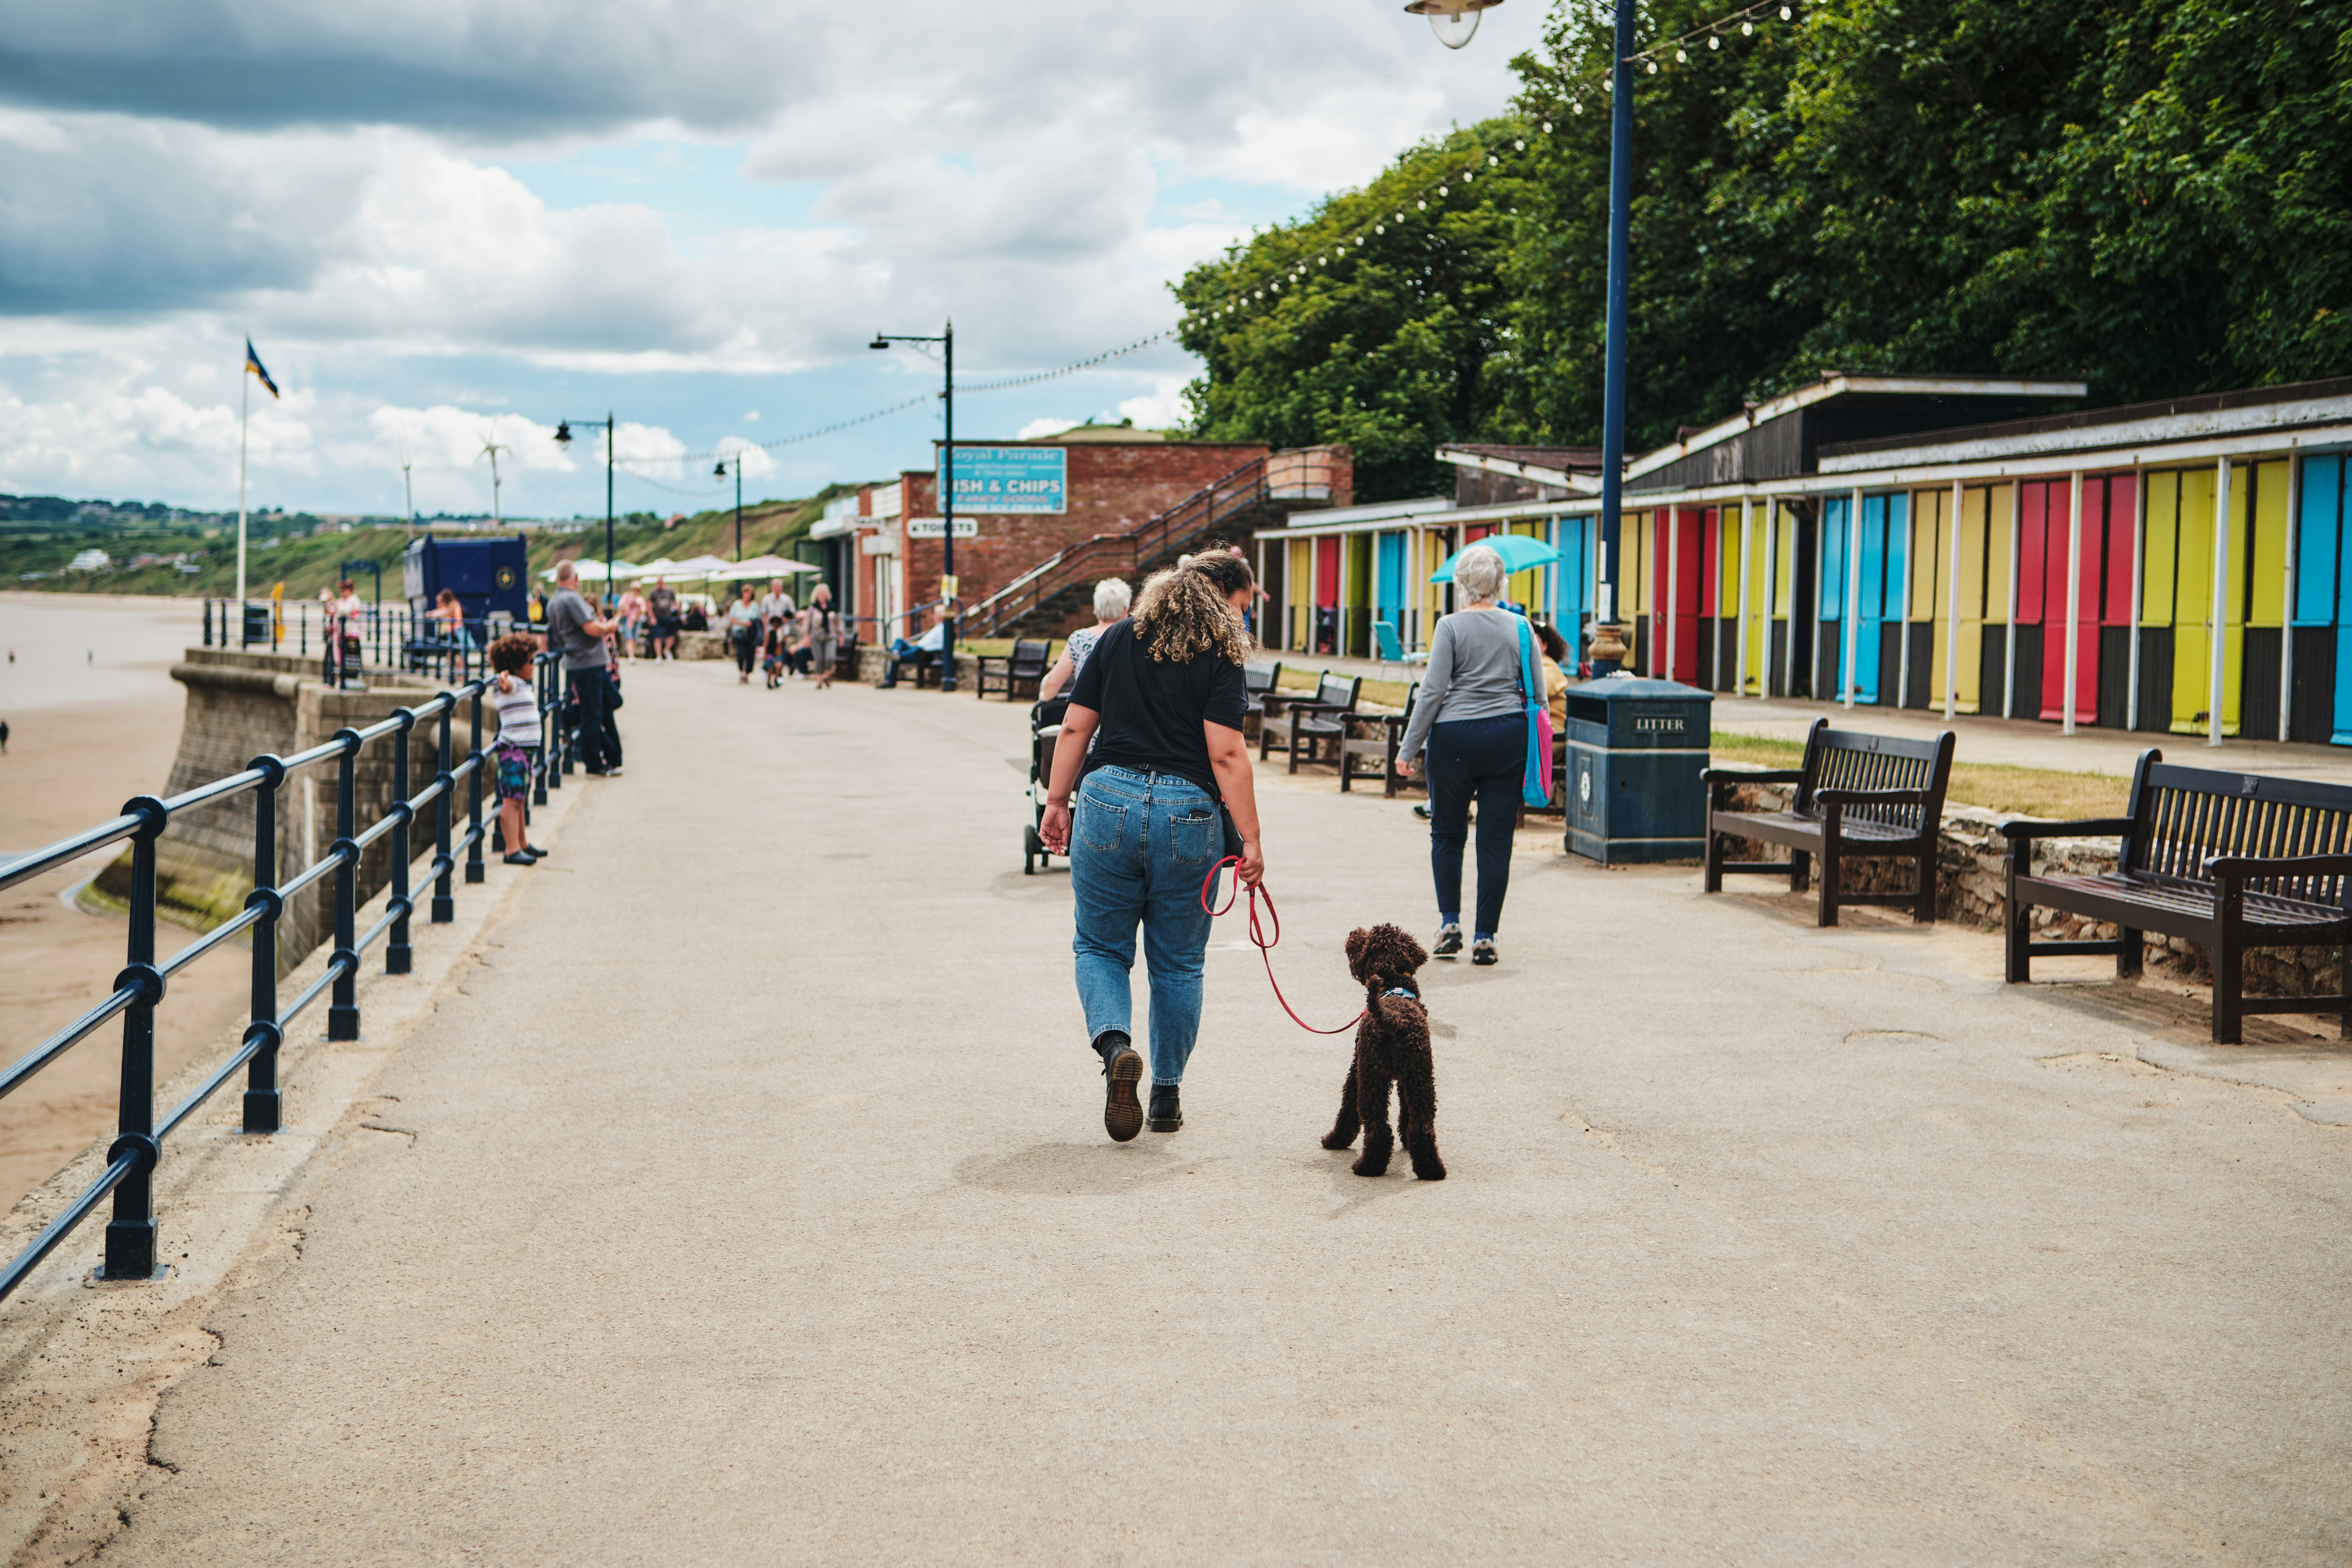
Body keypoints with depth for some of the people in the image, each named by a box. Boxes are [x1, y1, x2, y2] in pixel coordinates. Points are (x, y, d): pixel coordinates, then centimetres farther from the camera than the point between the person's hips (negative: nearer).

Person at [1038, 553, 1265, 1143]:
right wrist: (1251, 840, -9)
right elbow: (1226, 755, -11)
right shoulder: (1219, 658, -3)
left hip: (1110, 802, 2)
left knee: (1100, 947, 13)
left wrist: (1056, 801, 15)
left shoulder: (1117, 640, 10)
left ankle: (1114, 1041, -15)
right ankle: (1166, 1094, 18)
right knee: (1178, 963, 12)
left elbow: (1075, 728, 8)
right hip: (1187, 811, -2)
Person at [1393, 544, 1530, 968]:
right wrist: (1532, 745, 18)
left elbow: (1433, 691, -9)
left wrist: (1410, 747, -3)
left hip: (1455, 736, -2)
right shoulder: (1518, 626, 4)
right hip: (1508, 735, 2)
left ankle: (1450, 923, 7)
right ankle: (1484, 938, 4)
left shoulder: (1452, 626, -6)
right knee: (1496, 839, 4)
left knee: (1447, 832, 14)